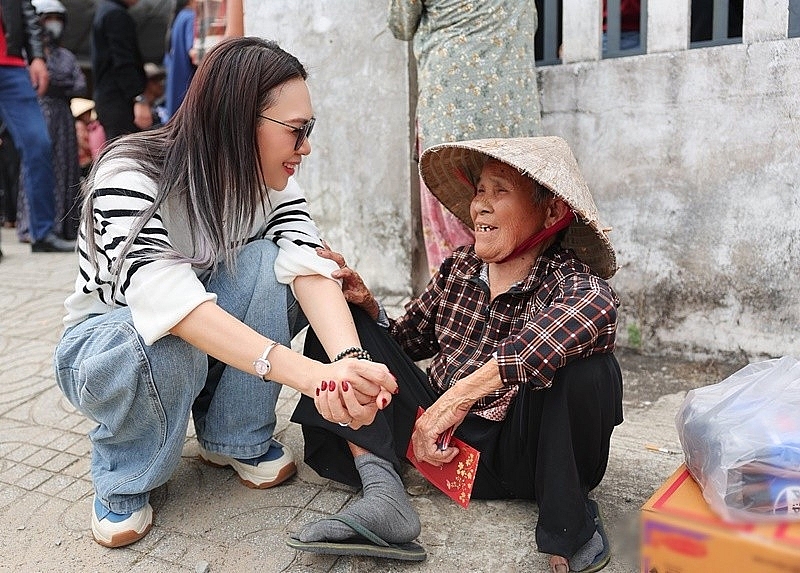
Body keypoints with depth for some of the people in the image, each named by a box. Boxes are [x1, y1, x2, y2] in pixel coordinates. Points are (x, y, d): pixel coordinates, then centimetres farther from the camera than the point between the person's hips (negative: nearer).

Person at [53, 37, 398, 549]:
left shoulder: (271, 184, -11)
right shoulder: (131, 174, -28)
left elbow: (307, 264, -28)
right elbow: (166, 298, -44)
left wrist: (350, 358, -48)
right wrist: (307, 372, -55)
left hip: (216, 340, 5)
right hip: (106, 345, -4)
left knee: (265, 262, -24)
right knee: (166, 343, -39)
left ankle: (237, 440, -7)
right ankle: (124, 480, -7)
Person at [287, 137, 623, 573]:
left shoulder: (568, 276, -13)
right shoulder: (458, 268, 3)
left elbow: (598, 308, -40)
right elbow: (407, 341, 16)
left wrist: (461, 394, -43)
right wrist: (367, 306, -6)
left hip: (524, 454, -5)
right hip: (441, 441, 5)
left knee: (587, 364, -34)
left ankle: (568, 523, -9)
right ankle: (382, 492, -20)